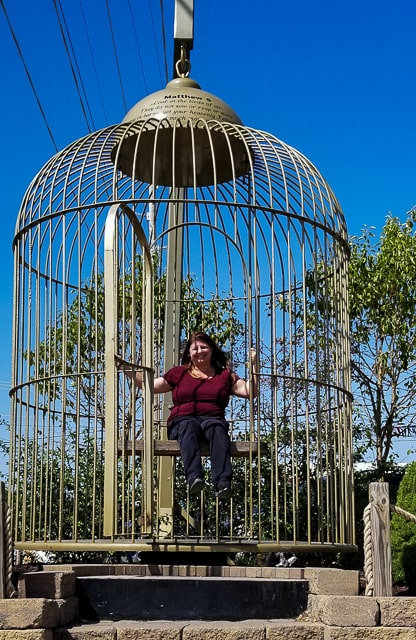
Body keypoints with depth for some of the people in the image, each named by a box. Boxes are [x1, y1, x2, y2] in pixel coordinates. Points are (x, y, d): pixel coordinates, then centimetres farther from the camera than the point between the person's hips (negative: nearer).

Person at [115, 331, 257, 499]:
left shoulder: (225, 375, 23)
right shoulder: (179, 373, 24)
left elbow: (250, 391, 15)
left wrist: (253, 366, 7)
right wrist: (125, 367, 16)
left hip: (212, 419, 0)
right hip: (182, 421, 0)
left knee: (217, 428, -38)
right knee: (189, 427, -39)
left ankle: (222, 484, -57)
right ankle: (194, 478, -61)